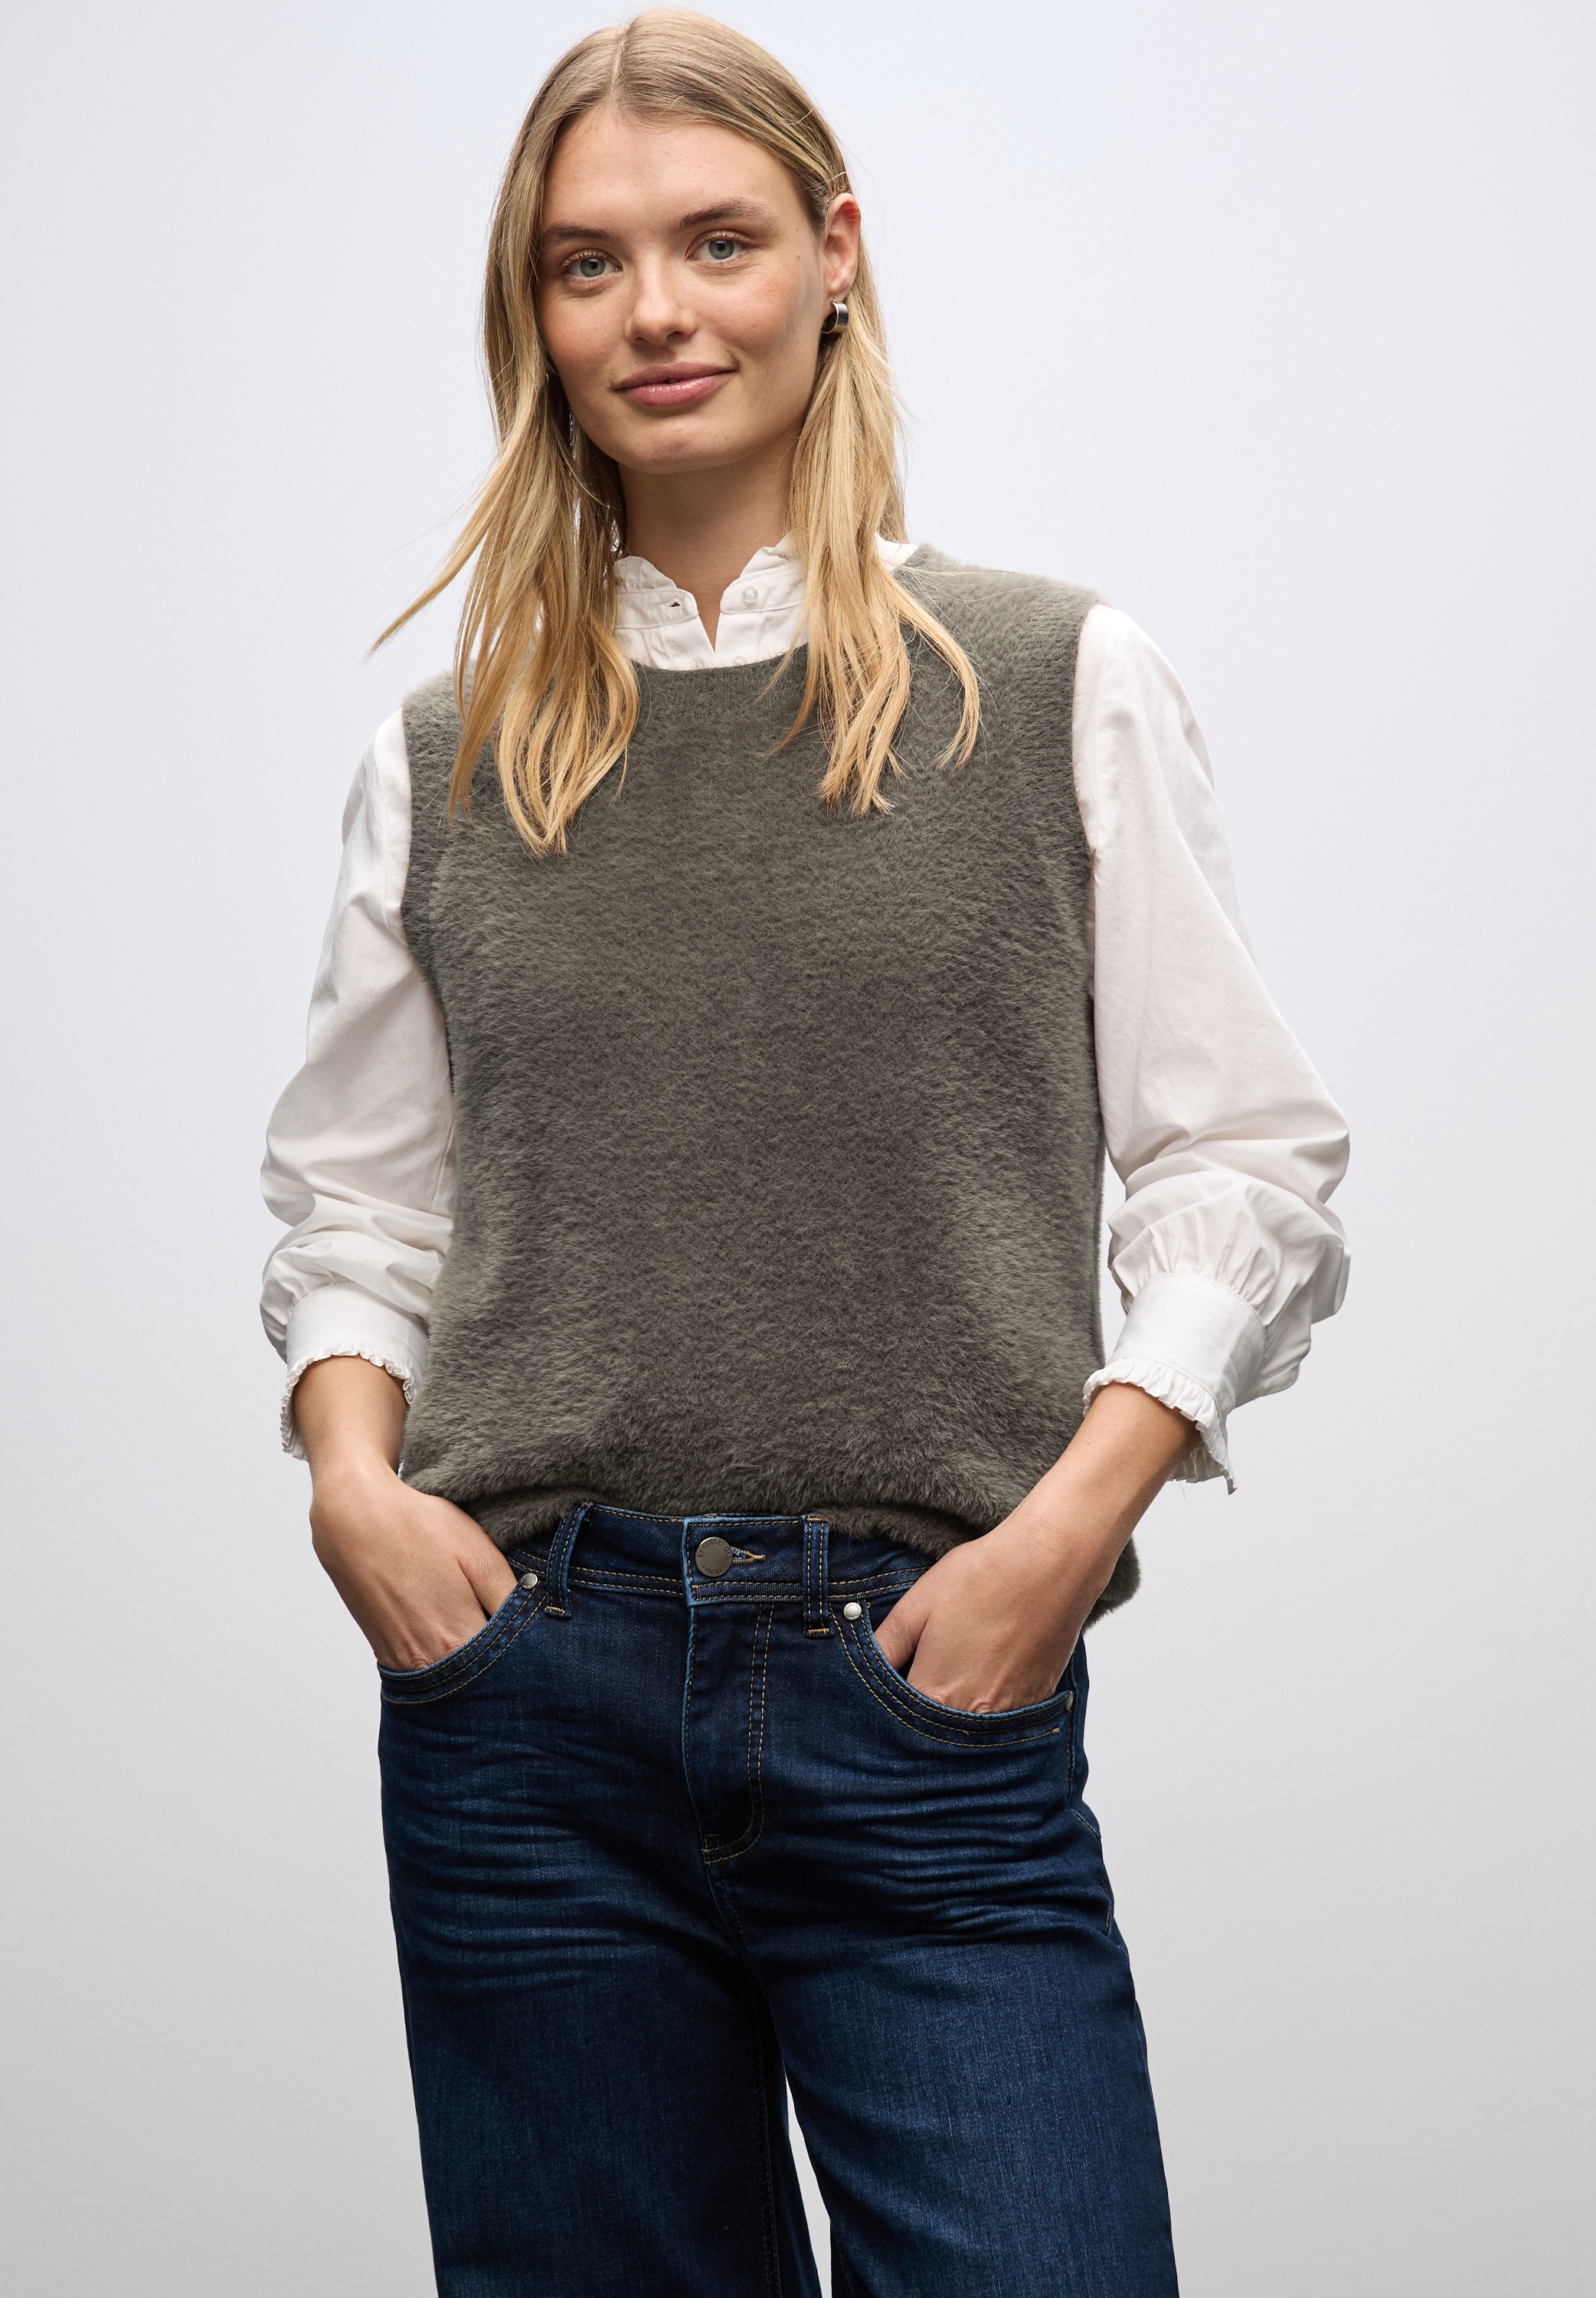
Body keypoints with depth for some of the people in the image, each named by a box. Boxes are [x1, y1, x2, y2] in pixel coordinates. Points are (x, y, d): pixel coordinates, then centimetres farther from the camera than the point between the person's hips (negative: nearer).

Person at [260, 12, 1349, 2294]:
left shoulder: (1060, 689, 4)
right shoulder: (447, 758, 10)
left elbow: (1246, 1162, 3)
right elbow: (352, 1189, 16)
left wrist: (1071, 1518, -9)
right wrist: (350, 1473, -3)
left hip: (935, 1692, -2)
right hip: (523, 1699, 2)